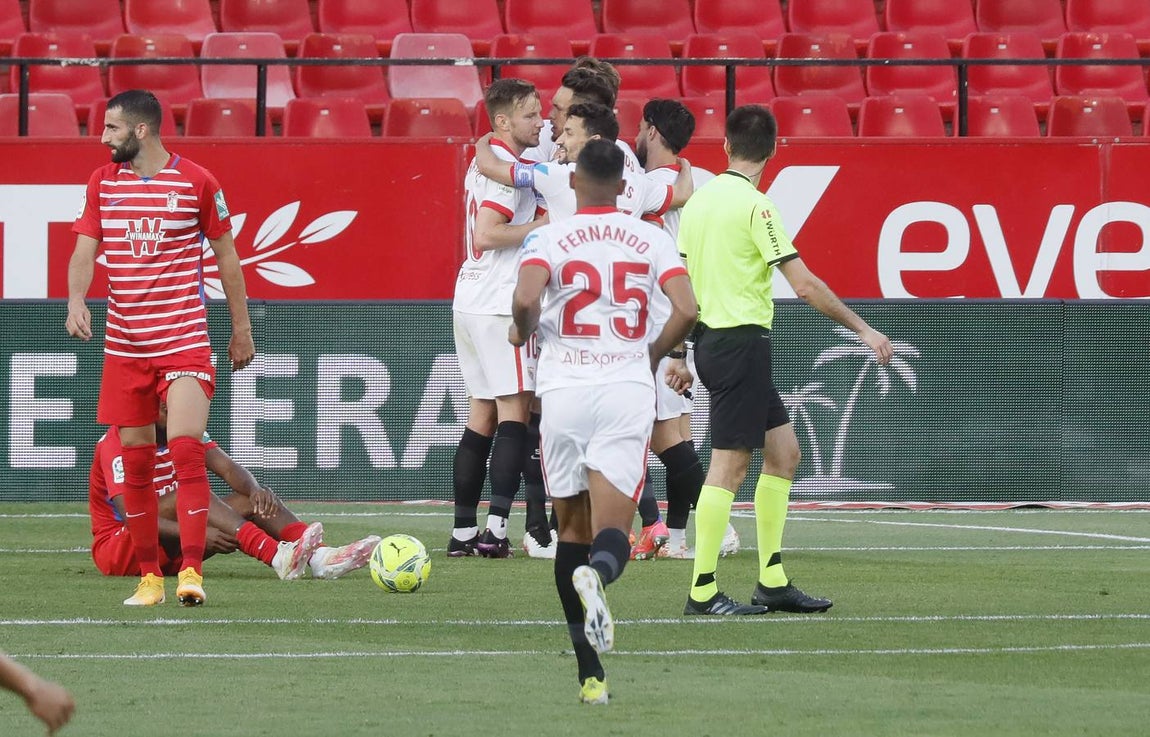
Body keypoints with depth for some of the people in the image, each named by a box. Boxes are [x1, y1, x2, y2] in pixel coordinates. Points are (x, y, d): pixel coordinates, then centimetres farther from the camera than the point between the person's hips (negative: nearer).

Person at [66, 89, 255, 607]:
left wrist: (241, 327, 10)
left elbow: (225, 253, 7)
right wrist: (76, 301, -18)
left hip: (184, 340, -4)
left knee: (186, 449, -17)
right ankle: (149, 577, 14)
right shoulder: (102, 183, 7)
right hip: (124, 345, 4)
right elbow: (84, 251, 2)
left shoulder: (196, 182, -2)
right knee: (135, 461, 5)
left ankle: (191, 573, -19)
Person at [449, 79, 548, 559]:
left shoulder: (487, 162, 17)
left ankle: (463, 531, 8)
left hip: (470, 302, 9)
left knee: (482, 413, 10)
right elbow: (486, 234, -20)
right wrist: (546, 225, -13)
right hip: (499, 303, -9)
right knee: (514, 409, -8)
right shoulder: (507, 167, -12)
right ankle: (497, 527, -16)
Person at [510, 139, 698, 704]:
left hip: (564, 388, 0)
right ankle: (599, 573, -42)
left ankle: (590, 673, 9)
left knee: (572, 528, 12)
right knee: (612, 533, -2)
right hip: (628, 388, 0)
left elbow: (525, 299, -17)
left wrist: (522, 331, 6)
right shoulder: (651, 240, 6)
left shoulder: (549, 238, 0)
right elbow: (686, 310, -5)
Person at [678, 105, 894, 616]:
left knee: (783, 450, 13)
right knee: (728, 466, -6)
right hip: (742, 340, -9)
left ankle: (772, 583, 13)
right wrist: (863, 329, -6)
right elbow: (804, 285, -14)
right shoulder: (753, 205, -13)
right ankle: (702, 593, -5)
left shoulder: (699, 200, 10)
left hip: (710, 339, 9)